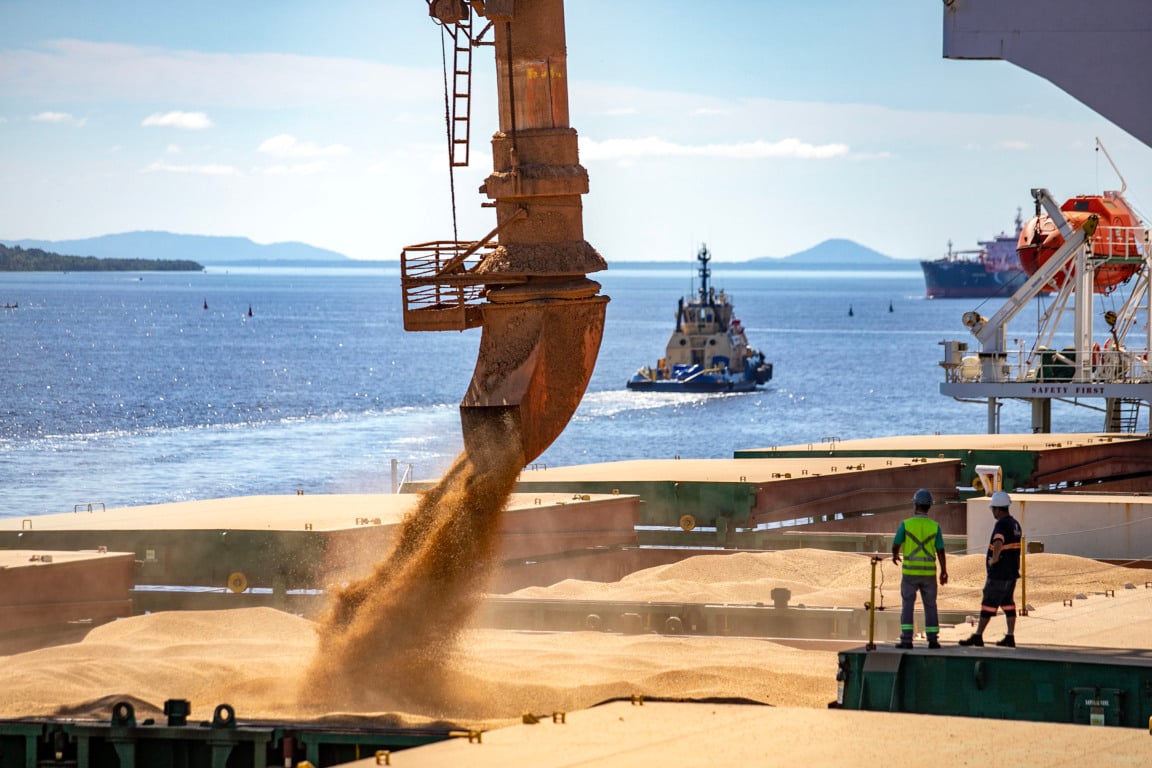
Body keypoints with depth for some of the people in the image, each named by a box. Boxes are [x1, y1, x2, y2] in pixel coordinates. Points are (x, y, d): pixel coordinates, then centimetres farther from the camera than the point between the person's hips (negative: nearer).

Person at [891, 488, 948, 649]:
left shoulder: (906, 524, -7)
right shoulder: (935, 526, -2)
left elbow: (895, 545, 0)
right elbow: (940, 551, -2)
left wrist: (895, 556, 23)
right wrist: (944, 572, 8)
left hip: (910, 571, -2)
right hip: (929, 572, 2)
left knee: (907, 606, 3)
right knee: (930, 606, 11)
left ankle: (906, 640, -3)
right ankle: (933, 639, 10)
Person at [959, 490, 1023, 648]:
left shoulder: (1002, 524, -18)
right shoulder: (1015, 524, 12)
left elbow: (998, 544, -37)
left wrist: (994, 559, -22)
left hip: (999, 574, -9)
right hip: (1012, 571, 9)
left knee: (988, 604, -4)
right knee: (1008, 604, 11)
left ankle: (978, 636, 0)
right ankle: (1010, 637, 10)